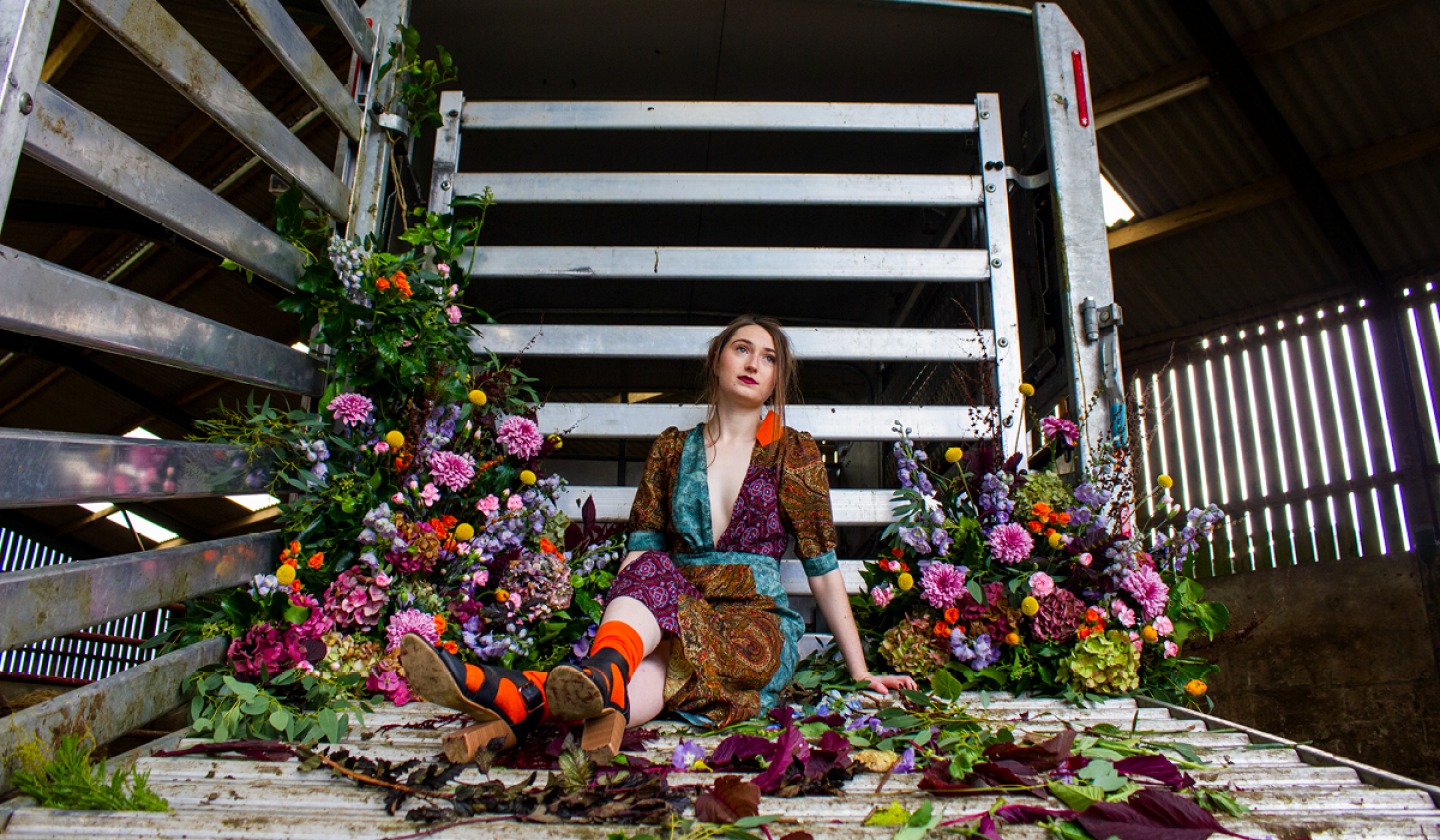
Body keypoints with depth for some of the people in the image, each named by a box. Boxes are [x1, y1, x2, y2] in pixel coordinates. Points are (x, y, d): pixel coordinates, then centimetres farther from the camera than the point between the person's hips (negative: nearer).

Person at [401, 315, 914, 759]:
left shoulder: (795, 453, 8)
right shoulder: (673, 450, 15)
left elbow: (822, 567, 6)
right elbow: (640, 551, 7)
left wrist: (860, 671, 3)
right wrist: (608, 626, -11)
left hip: (755, 624, -2)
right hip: (670, 612, 3)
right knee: (652, 569, -34)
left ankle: (527, 696, -60)